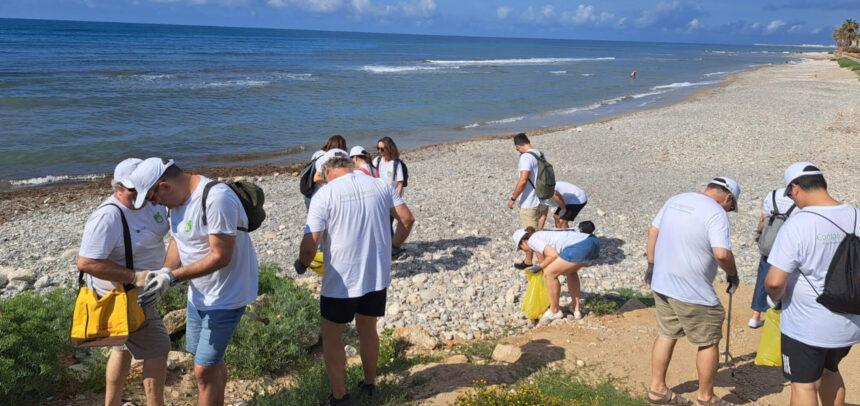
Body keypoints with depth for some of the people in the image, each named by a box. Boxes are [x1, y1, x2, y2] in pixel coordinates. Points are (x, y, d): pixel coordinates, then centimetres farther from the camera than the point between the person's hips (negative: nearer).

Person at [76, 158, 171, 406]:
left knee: (124, 347, 23)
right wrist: (134, 277, -34)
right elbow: (85, 263, -34)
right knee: (157, 350, -1)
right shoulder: (108, 217, -29)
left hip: (132, 291, 9)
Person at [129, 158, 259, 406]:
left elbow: (220, 256, -28)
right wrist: (164, 272, -11)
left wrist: (172, 277, -27)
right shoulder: (176, 197, 0)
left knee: (204, 371, -4)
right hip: (198, 292, 9)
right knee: (211, 362, 22)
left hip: (226, 295, -9)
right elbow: (177, 240, 8)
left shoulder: (216, 199, -29)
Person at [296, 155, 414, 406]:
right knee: (367, 330, 24)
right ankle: (369, 385, 38)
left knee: (332, 337, 15)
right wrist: (392, 246, 18)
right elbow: (407, 219, 2)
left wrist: (302, 264, 4)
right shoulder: (379, 185, 3)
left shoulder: (324, 194, -10)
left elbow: (310, 244, -16)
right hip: (378, 275, 5)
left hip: (341, 281, -4)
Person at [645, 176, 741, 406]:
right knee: (709, 342, 10)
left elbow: (653, 231, 15)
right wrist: (733, 274, -6)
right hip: (692, 292, -7)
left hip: (661, 283, 7)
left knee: (666, 335, 19)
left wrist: (652, 264, 21)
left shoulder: (676, 200, 9)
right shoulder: (716, 212, -14)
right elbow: (722, 253, -25)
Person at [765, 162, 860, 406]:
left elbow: (774, 282, -25)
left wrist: (776, 298, -3)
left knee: (804, 385, 10)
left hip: (806, 326, -6)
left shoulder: (796, 225, -22)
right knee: (830, 371, 29)